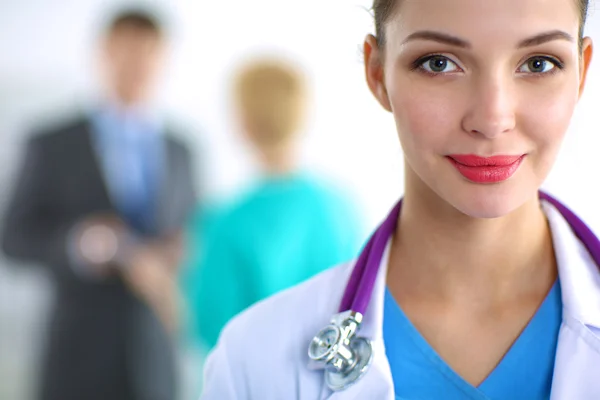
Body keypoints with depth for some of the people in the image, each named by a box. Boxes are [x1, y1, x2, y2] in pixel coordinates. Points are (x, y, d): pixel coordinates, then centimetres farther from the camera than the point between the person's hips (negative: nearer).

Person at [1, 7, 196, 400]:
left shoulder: (181, 154, 11)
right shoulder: (52, 147, 2)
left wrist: (172, 259, -6)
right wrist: (79, 242, -19)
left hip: (156, 355, 3)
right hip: (78, 355, -2)